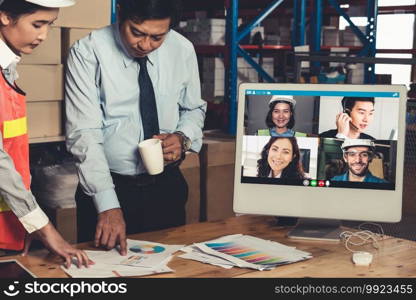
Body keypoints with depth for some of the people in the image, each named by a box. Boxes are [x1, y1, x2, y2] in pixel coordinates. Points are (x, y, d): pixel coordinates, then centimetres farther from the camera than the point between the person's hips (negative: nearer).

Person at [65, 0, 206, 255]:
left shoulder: (183, 50, -5)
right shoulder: (88, 53, -15)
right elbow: (84, 135, -20)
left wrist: (183, 138, -12)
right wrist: (108, 205, -28)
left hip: (167, 187, 3)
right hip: (108, 188, -3)